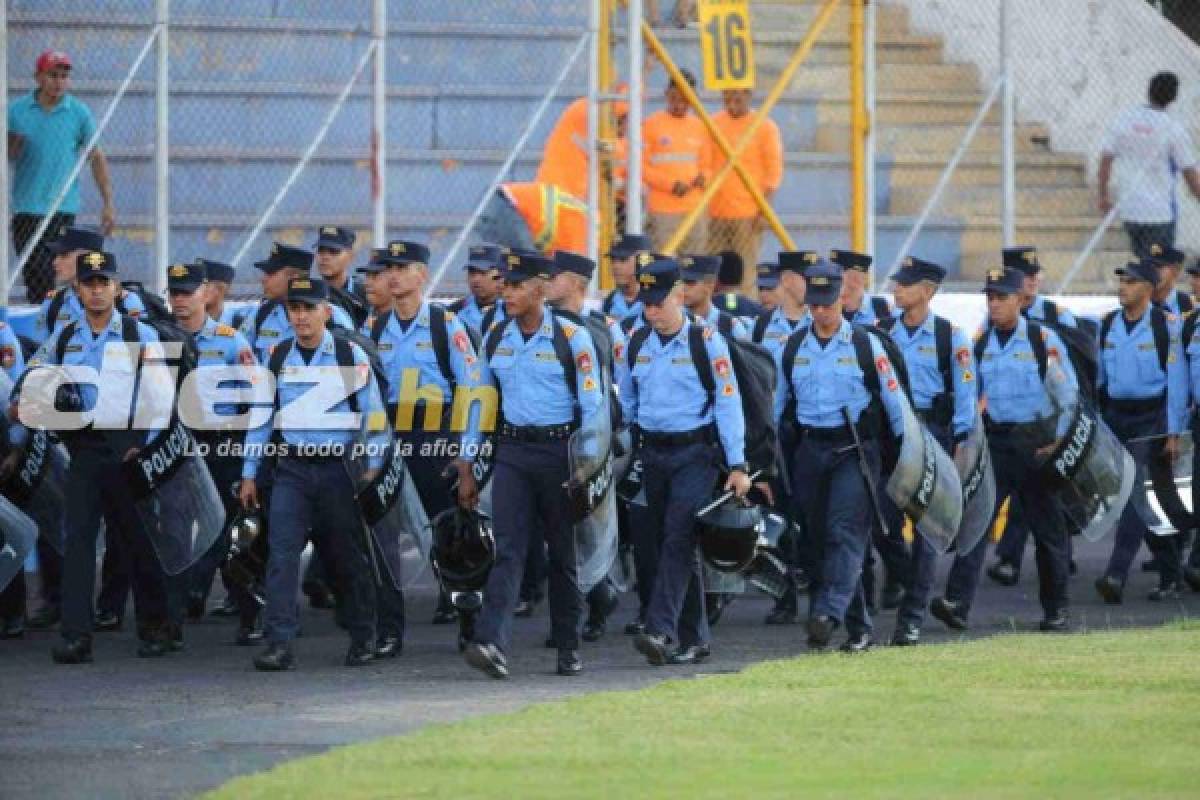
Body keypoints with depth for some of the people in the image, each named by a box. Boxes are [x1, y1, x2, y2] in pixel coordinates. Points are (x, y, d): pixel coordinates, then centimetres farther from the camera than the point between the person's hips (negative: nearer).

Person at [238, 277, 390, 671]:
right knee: (282, 553, -10)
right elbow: (260, 417, 10)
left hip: (338, 468, -2)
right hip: (292, 469, 2)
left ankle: (362, 639, 25)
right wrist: (249, 473, 8)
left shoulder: (351, 356, -3)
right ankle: (279, 645, -13)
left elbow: (373, 415, -1)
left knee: (349, 556, 9)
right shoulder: (277, 357, 5)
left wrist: (373, 470, -5)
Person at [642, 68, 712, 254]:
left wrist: (703, 178, -4)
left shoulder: (700, 127, 12)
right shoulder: (652, 125, -1)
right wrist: (670, 184, -14)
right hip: (663, 211, -4)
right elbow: (642, 167, -2)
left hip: (695, 210, 4)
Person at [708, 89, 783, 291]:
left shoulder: (765, 128, -3)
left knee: (745, 274, -7)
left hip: (748, 214, -5)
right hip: (716, 212, 5)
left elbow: (774, 172, -4)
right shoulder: (714, 123, 10)